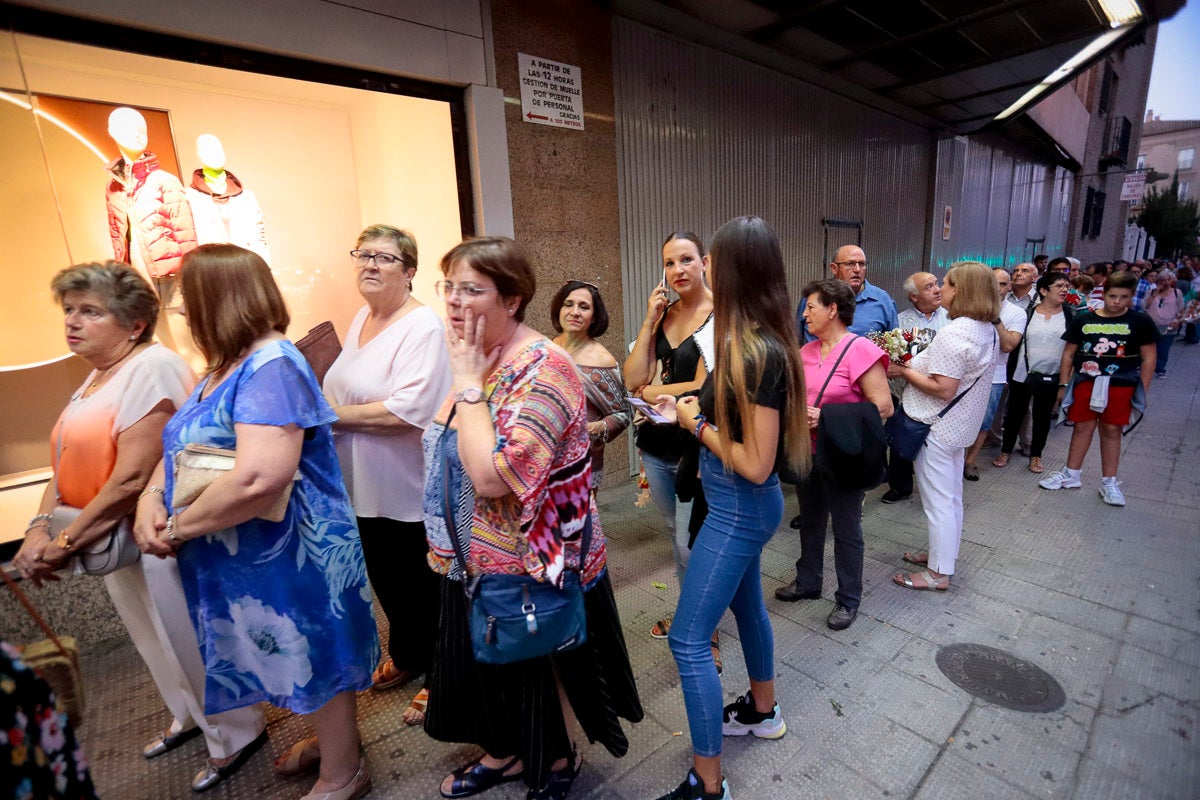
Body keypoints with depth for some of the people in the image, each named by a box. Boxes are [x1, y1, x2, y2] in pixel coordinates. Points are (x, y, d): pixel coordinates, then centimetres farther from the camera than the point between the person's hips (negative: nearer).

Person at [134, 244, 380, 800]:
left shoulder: (271, 366, -24)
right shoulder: (225, 367, 8)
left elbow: (258, 479, -34)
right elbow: (183, 443, 16)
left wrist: (179, 527, -18)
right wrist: (151, 499, -3)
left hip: (288, 555, -9)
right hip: (242, 557, 9)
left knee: (314, 658, 10)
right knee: (295, 658, 24)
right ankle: (327, 739, 48)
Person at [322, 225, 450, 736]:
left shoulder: (423, 327, -19)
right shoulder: (362, 318, 8)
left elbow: (409, 409, -28)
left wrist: (336, 414, -17)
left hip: (409, 489, -8)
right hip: (364, 484, 8)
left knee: (422, 587, 9)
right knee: (386, 578, 24)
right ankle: (406, 656, 48)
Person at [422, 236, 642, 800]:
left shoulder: (543, 370, -26)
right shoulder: (476, 360, 2)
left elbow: (493, 476, -35)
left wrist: (467, 384, -28)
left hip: (530, 569, -8)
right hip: (476, 563, 8)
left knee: (535, 673, 17)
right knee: (486, 667, 25)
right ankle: (503, 753, 53)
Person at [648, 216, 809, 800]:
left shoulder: (755, 353, -27)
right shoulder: (757, 341, 1)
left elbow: (756, 464, -26)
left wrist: (696, 424, -15)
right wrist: (691, 409, 3)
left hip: (740, 509, -10)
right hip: (741, 507, 10)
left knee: (688, 639, 1)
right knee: (746, 604, 27)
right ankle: (763, 711, 52)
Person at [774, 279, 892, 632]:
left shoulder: (860, 350, -16)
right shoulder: (806, 351, 5)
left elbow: (883, 407, -20)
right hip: (808, 451, 7)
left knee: (846, 529, 9)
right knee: (810, 520, 21)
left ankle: (848, 599, 27)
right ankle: (808, 582, 39)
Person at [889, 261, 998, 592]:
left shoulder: (953, 333, -24)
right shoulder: (988, 330, 6)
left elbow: (943, 389, -27)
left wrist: (904, 372, -16)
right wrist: (916, 364, 5)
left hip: (937, 427, -10)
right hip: (961, 424, 10)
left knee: (938, 500, 3)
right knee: (951, 496, 20)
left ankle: (938, 573, 16)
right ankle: (942, 552, 37)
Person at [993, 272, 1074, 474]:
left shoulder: (1070, 315, 0)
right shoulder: (1027, 313, -3)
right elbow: (1015, 344, 0)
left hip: (1051, 377, 1)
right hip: (1023, 374, -1)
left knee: (1043, 417, 11)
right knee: (1015, 413, 8)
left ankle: (1036, 455, 24)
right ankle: (1006, 450, 22)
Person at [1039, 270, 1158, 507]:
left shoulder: (1140, 322, 1)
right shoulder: (1083, 320, 3)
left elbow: (1148, 358, 4)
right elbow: (1069, 354, 7)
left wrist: (1143, 390, 0)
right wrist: (1063, 384, 5)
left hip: (1121, 385, -1)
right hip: (1085, 382, 1)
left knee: (1111, 430, 6)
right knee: (1082, 427, 8)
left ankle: (1109, 482, 18)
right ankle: (1071, 474, 20)